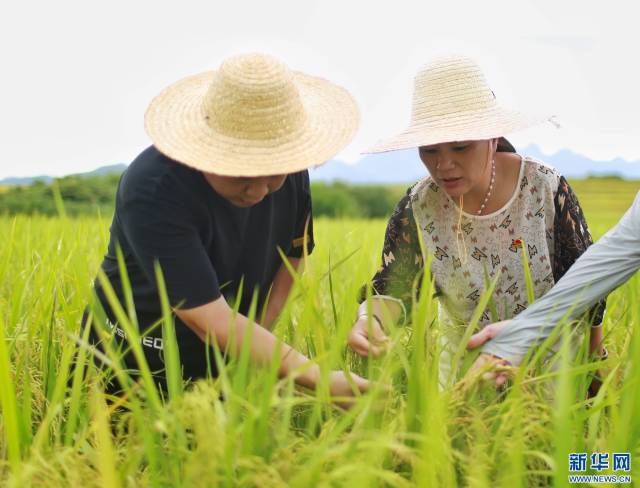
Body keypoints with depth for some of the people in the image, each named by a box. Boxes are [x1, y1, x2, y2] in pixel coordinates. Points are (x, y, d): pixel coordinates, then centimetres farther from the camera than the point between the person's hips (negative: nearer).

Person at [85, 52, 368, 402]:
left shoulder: (290, 170, -12)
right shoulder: (153, 189, -30)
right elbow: (212, 321, -34)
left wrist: (255, 345, -5)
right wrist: (317, 378, -40)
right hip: (137, 371, -4)